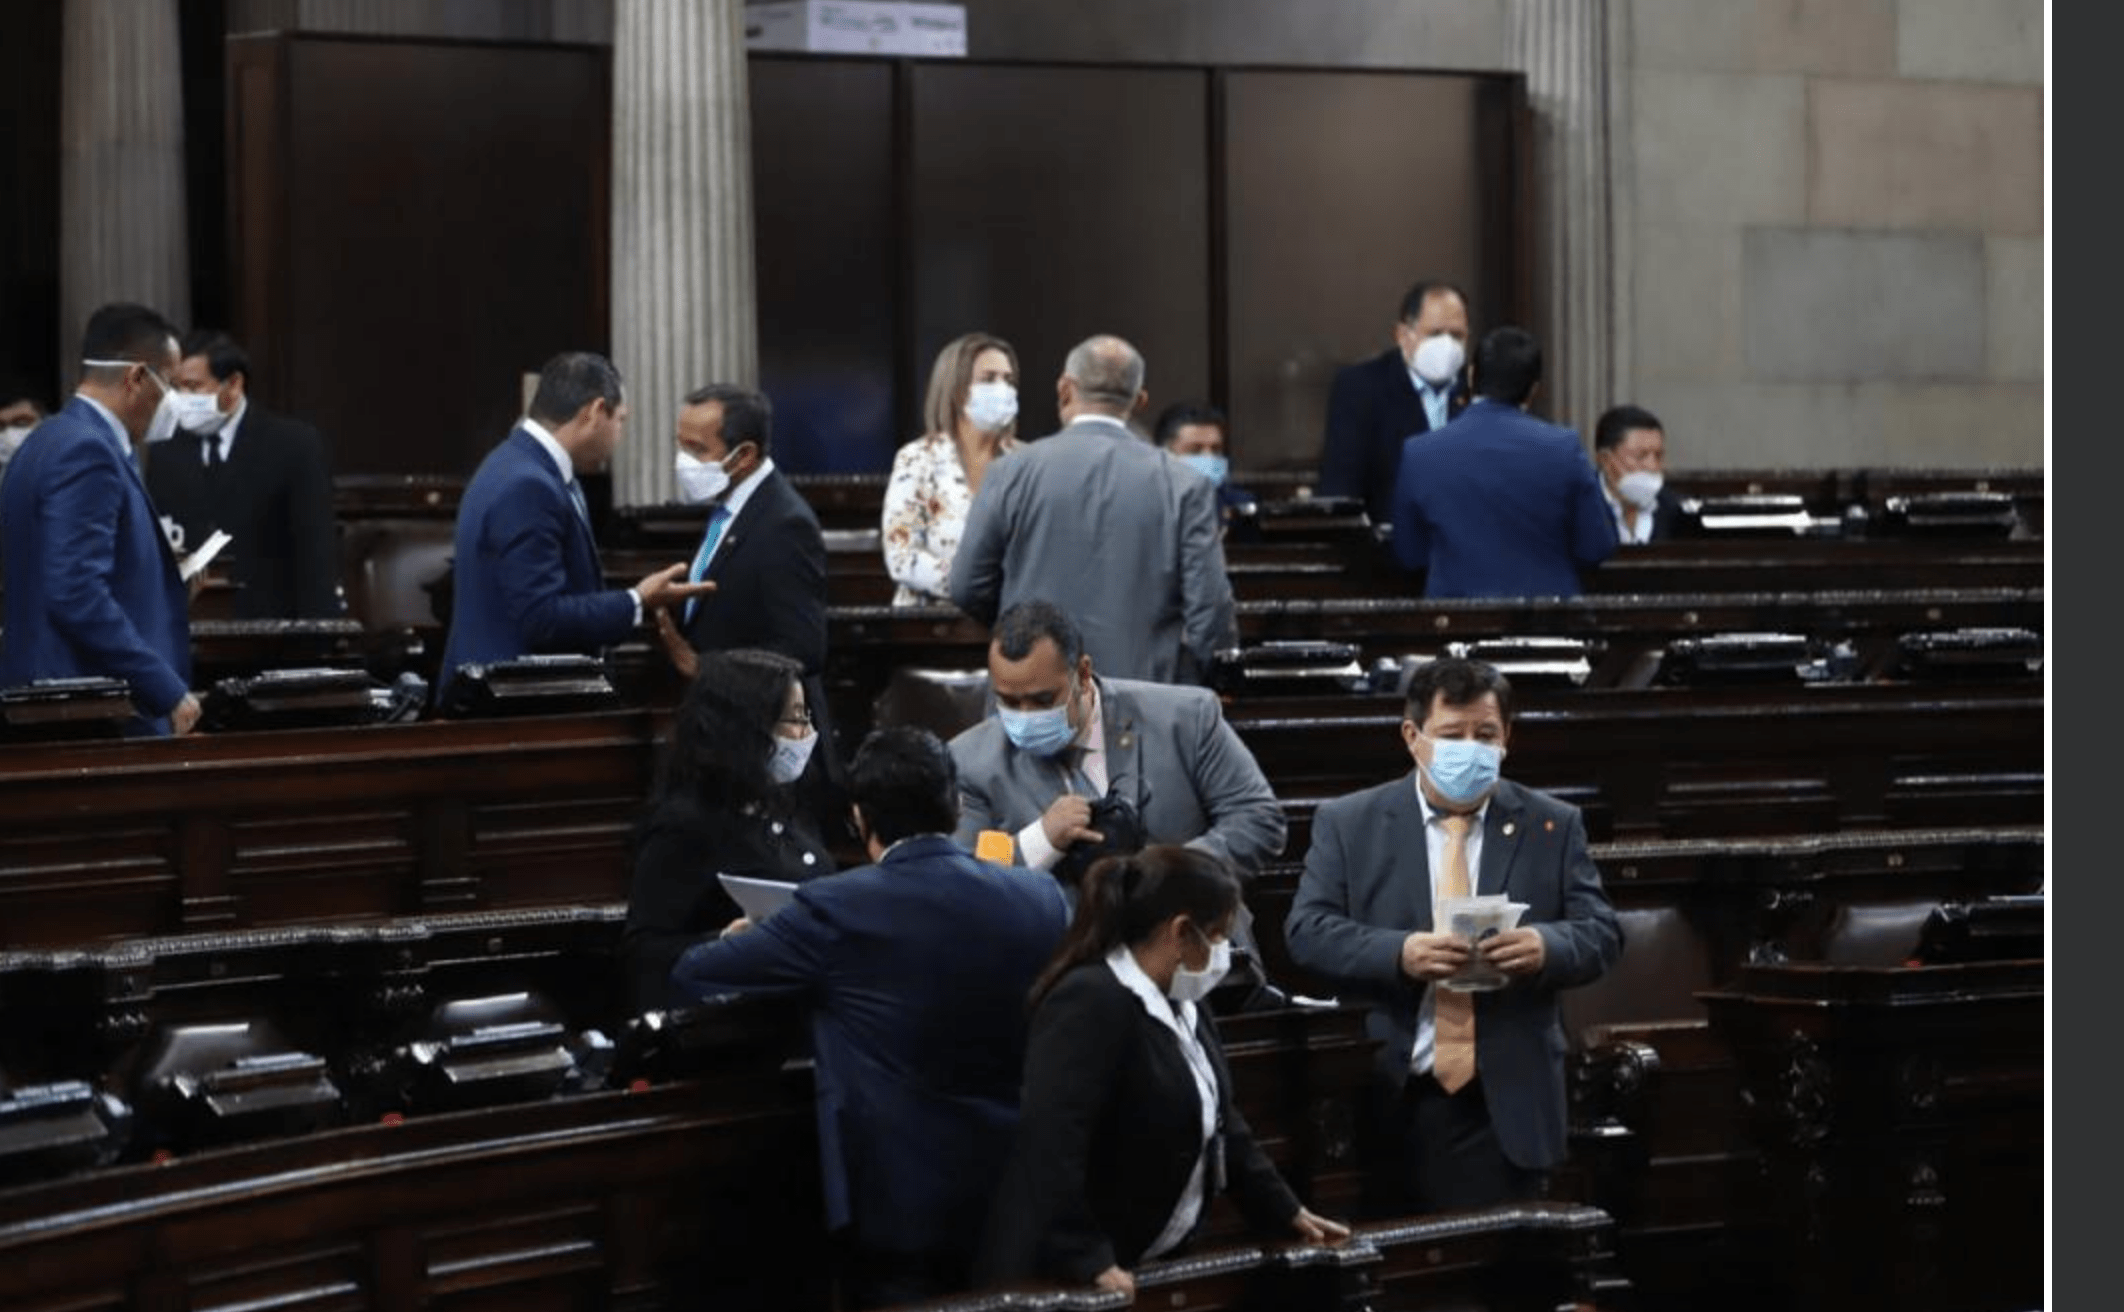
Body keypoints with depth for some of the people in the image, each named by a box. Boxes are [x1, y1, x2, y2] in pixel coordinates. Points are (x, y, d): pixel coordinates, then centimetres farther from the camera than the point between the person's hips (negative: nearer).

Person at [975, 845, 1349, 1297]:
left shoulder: (1182, 1002, 9)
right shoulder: (1090, 1003, -21)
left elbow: (1217, 1118, 20)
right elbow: (1050, 1142, -29)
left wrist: (1286, 1213, 18)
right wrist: (1089, 1261, -32)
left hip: (1157, 1263, 9)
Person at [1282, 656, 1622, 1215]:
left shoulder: (1552, 826, 9)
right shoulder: (1347, 823, 6)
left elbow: (1601, 934, 4)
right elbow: (1307, 930, -3)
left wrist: (1546, 946, -20)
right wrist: (1398, 954, -21)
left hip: (1506, 1106, 1)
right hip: (1385, 1102, -1)